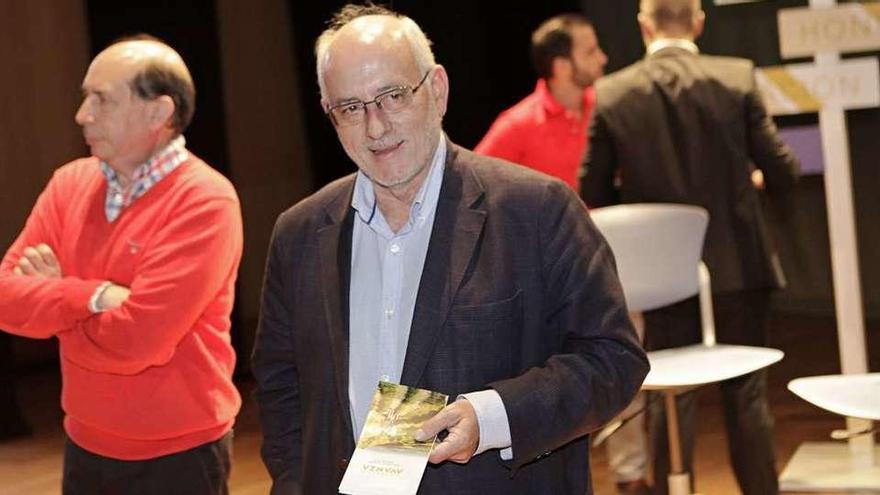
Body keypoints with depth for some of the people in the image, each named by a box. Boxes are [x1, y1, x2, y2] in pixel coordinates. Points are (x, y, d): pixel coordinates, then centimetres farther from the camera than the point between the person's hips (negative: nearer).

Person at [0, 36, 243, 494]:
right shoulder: (70, 182, 2)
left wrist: (53, 302, -9)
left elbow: (136, 340, -25)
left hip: (177, 456, -6)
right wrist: (93, 296, -21)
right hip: (83, 445, 6)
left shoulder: (204, 202, -19)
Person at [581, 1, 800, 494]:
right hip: (739, 264, 0)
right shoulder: (739, 77, -7)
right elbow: (783, 173, -6)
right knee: (747, 394, 11)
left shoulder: (612, 94, -5)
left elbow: (593, 196, -1)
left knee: (672, 401, 9)